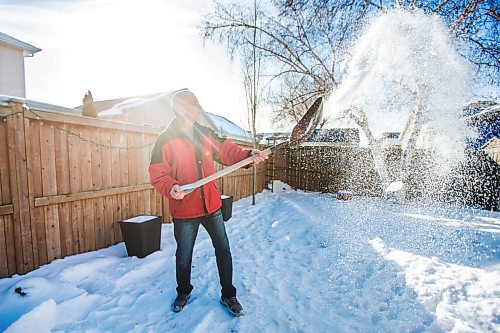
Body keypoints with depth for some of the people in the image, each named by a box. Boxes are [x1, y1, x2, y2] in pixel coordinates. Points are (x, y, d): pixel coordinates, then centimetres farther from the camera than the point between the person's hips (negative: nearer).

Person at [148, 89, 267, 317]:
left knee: (223, 250, 12)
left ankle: (228, 295, 34)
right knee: (183, 256, 17)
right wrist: (171, 188, -29)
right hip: (184, 210, -3)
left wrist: (248, 154, -17)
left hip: (212, 206, 4)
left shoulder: (206, 135, 3)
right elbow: (157, 174, -11)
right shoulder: (166, 140, -10)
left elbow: (228, 151, 1)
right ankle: (183, 292, 47)